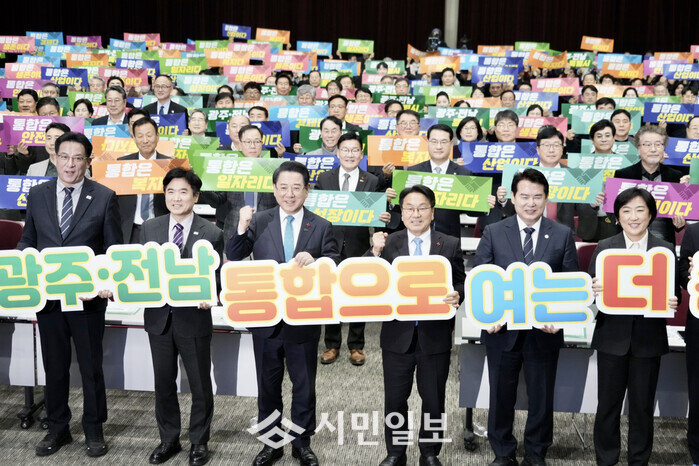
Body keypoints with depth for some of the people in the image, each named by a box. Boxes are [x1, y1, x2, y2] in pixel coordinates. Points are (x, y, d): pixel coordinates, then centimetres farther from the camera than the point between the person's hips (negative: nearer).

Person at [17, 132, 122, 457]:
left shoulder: (104, 197, -3)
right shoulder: (37, 195, 5)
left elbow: (114, 248, -1)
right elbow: (27, 241, 11)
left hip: (88, 295, -2)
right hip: (47, 294, 3)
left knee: (91, 365, 9)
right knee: (54, 365, 14)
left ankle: (94, 430, 25)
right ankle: (57, 428, 30)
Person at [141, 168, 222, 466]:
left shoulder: (211, 234, -6)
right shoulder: (149, 228, 4)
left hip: (194, 318, -3)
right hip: (159, 317, 3)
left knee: (200, 384, 9)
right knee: (163, 383, 15)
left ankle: (199, 442, 28)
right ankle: (168, 440, 33)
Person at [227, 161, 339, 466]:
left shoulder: (321, 227, -3)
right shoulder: (259, 222, 0)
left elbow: (336, 266, -8)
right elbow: (234, 257, -5)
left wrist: (315, 260, -29)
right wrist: (242, 228, -21)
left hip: (304, 321, -1)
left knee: (304, 386, 13)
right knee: (268, 385, 15)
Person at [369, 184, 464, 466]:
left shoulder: (450, 245, 0)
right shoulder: (388, 244, -2)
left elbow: (461, 282, 4)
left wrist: (457, 296, -18)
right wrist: (375, 252, -23)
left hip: (435, 335, 0)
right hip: (397, 335, 0)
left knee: (434, 398, 13)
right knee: (395, 398, 12)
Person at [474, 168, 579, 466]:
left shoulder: (563, 235, 2)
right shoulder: (493, 233, 1)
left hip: (544, 331, 0)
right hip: (503, 330, 0)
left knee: (541, 398, 13)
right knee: (501, 397, 12)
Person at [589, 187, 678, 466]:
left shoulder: (665, 250, 2)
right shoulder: (604, 248, -1)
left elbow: (672, 291, 4)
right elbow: (592, 289, -2)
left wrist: (672, 302, -17)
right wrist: (593, 289, -24)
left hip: (648, 339, 1)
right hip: (612, 337, 0)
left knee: (643, 404, 11)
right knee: (608, 403, 8)